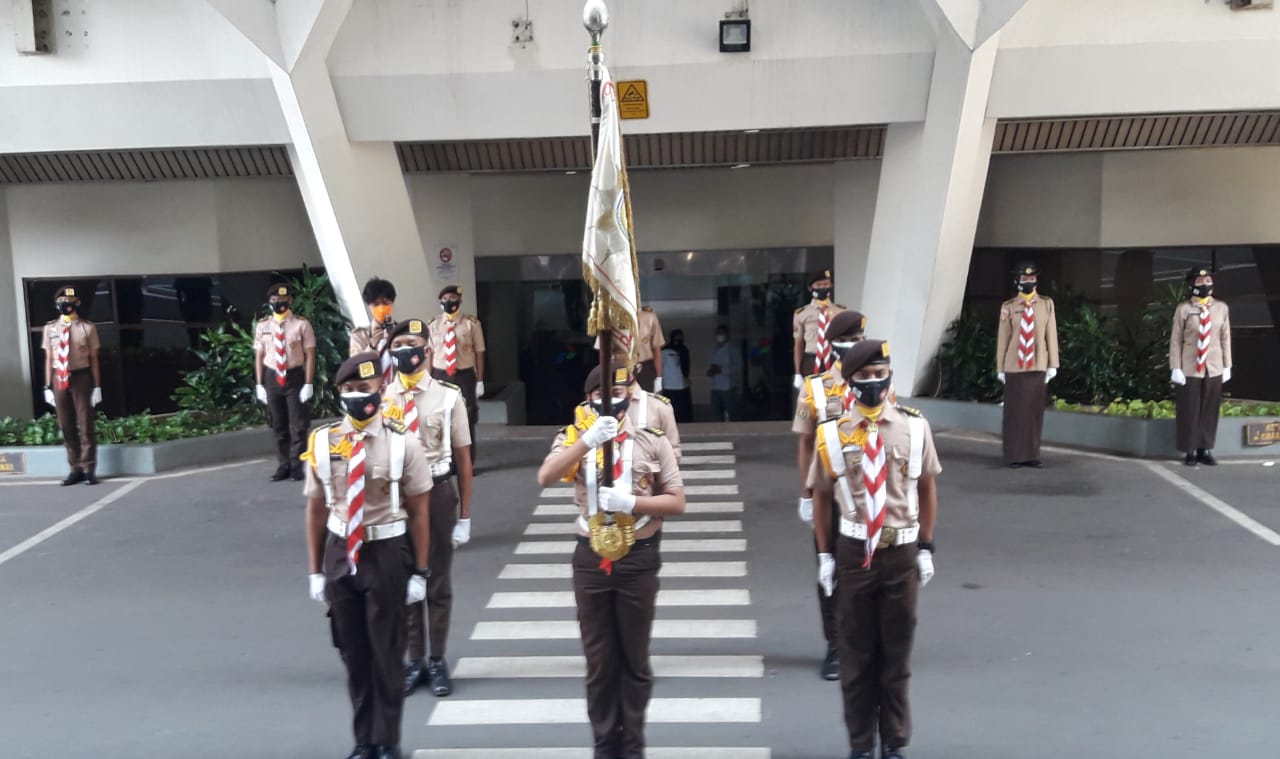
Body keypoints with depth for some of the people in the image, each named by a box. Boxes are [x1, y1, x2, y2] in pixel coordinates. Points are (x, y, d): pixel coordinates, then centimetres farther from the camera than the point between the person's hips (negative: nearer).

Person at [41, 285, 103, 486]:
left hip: (81, 377, -3)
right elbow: (49, 359, 7)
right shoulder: (50, 329, 6)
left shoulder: (87, 328, -2)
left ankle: (89, 469, 9)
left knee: (86, 424, 2)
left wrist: (97, 386, -4)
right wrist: (48, 387, 4)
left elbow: (94, 358, -1)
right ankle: (76, 469, 18)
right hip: (59, 379, 3)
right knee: (66, 426, 8)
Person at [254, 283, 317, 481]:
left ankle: (296, 465, 12)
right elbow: (259, 356, 6)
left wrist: (308, 384, -12)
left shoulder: (301, 324, -8)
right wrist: (259, 384, 3)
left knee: (298, 424, 1)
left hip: (294, 376, -3)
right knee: (278, 425, 11)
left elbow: (310, 355, -7)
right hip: (272, 378, 3)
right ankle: (283, 465, 20)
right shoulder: (262, 326, 2)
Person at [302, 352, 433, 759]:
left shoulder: (403, 442, -11)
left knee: (386, 653, 8)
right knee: (352, 653, 15)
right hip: (340, 554, 3)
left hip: (387, 553, -3)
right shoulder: (322, 443, -3)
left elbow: (418, 511, -6)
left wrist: (420, 572, -6)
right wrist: (315, 571, 5)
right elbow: (316, 510, 4)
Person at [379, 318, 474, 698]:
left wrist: (465, 516, -3)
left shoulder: (448, 396, -6)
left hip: (437, 493, -1)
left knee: (439, 581, 12)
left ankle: (438, 660, 28)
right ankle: (415, 660, 29)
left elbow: (462, 458, -3)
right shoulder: (381, 397, -2)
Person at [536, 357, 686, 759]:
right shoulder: (575, 436, 0)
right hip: (591, 559, 1)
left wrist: (630, 502, -18)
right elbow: (545, 477, -19)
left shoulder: (652, 439, -3)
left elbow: (676, 502, -3)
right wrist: (587, 440, -30)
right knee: (598, 660, 11)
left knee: (635, 658, 11)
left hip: (638, 559, -1)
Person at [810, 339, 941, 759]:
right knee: (855, 653, 11)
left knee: (897, 652, 13)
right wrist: (825, 555, 2)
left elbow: (927, 488, 5)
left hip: (902, 552, 1)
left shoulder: (914, 427, -4)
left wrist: (926, 549, 3)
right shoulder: (832, 433, -7)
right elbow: (821, 496, 2)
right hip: (854, 552, -1)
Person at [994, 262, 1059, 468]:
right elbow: (1003, 338, 2)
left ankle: (1032, 455, 14)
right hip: (1014, 366, -2)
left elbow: (1051, 335, 5)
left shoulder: (1047, 304, 6)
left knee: (1035, 411, 5)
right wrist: (1000, 368, 1)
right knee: (1015, 412, 2)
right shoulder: (1008, 306, 1)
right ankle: (1014, 455, 9)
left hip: (1038, 366, 2)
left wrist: (1052, 364, 1)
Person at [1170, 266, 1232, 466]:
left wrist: (1227, 366, 6)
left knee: (1210, 411, 8)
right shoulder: (1183, 308, -6)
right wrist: (1175, 368, -9)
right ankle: (1190, 452, 13)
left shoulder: (1221, 308, 3)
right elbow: (1175, 340, -5)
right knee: (1189, 411, 2)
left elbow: (1226, 338, 7)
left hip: (1214, 368, 3)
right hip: (1189, 369, -3)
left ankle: (1205, 450, 18)